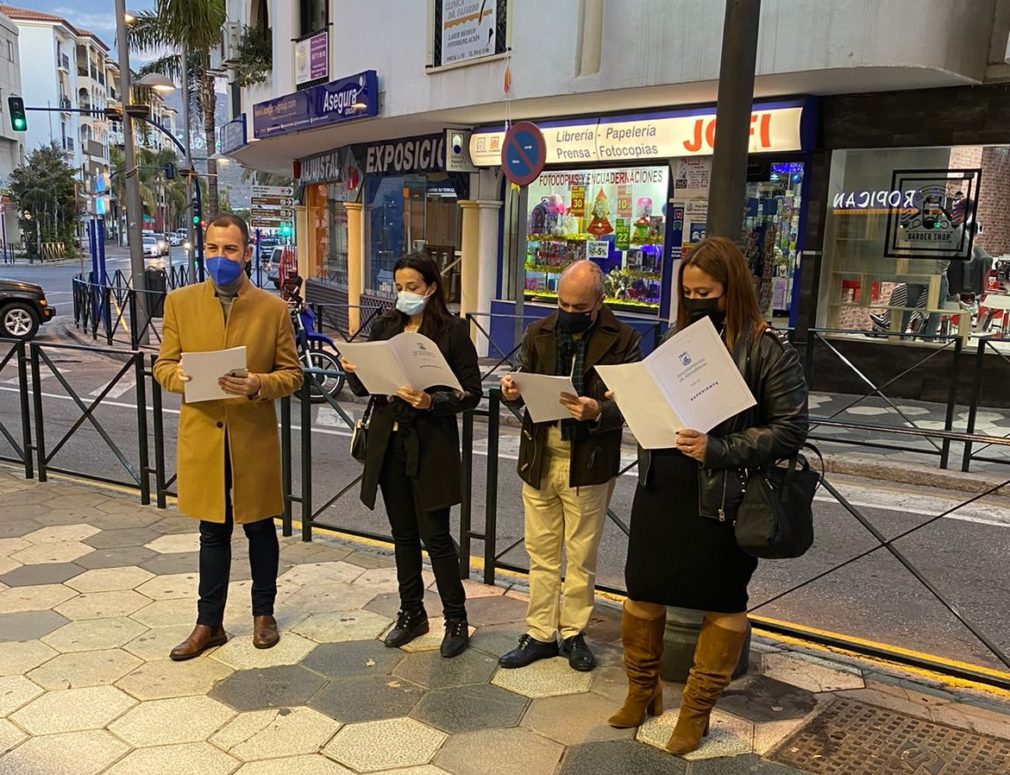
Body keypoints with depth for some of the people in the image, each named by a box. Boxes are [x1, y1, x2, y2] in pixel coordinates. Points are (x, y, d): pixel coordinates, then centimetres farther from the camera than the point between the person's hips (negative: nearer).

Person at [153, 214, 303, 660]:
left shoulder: (273, 308, -1)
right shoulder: (180, 302, 3)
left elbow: (292, 375, 0)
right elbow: (162, 367, 4)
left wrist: (259, 384, -21)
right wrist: (180, 376, -19)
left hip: (255, 438, -1)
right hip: (202, 438, 1)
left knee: (259, 528, 13)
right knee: (213, 533, 12)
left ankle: (263, 613, 31)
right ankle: (209, 624, 26)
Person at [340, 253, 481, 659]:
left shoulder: (453, 331, -6)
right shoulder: (383, 327, 7)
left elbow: (471, 392, -8)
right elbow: (364, 388, 10)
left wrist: (431, 401, -23)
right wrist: (352, 372, -12)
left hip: (431, 446, -5)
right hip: (389, 442, 5)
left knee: (435, 535, 0)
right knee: (403, 533, 15)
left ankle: (456, 620, 17)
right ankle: (411, 613, 30)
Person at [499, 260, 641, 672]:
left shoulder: (622, 340, -8)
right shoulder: (538, 334, 4)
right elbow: (525, 385, 10)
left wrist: (599, 413, -30)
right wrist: (513, 391, -14)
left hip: (588, 464, -3)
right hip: (539, 459, 3)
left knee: (581, 557, 12)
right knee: (541, 553, 14)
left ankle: (573, 633, 29)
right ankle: (539, 634, 27)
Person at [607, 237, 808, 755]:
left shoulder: (768, 350, -10)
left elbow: (790, 429, -14)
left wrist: (718, 449, -24)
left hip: (721, 503, -5)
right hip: (658, 493, 5)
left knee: (721, 604, 12)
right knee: (643, 591, 15)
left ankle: (696, 712, 32)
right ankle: (642, 692, 38)